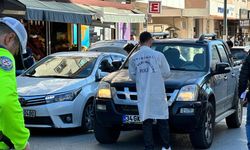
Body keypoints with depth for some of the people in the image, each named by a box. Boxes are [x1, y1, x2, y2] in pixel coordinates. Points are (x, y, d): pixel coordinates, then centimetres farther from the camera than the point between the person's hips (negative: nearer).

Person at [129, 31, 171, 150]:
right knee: (162, 120, 9)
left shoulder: (133, 58, 2)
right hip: (158, 93, -2)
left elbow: (132, 76, 8)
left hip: (142, 94, 2)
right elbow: (167, 73, 0)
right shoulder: (158, 55, -7)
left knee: (146, 122, 6)